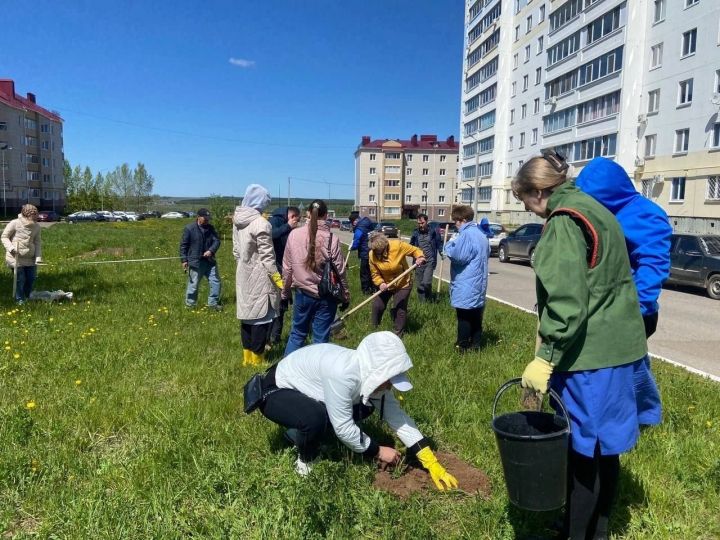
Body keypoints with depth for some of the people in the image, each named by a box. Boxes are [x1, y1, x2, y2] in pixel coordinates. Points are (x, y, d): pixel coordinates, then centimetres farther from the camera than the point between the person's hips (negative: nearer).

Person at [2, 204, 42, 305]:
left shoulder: (37, 226, 0)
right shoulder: (14, 224, -12)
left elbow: (37, 242, 3)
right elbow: (4, 237, -3)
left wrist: (38, 257, -6)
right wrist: (11, 248, -20)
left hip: (30, 258, 4)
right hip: (16, 258, -4)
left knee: (31, 278, 10)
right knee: (20, 279, -2)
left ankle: (27, 297, 33)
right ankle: (19, 299, 15)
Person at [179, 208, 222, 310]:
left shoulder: (211, 228, 8)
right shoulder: (189, 228, -7)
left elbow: (217, 241, 1)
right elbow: (183, 245, -4)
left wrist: (211, 250, -18)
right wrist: (184, 259, -8)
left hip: (210, 261, 5)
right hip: (195, 262, -5)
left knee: (215, 281, 4)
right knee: (193, 284, 3)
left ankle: (213, 302, 16)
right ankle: (190, 304, 19)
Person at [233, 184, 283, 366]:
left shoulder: (237, 220, 6)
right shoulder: (261, 223, -18)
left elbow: (236, 250, 13)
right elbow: (266, 256, -17)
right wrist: (278, 280, -11)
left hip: (243, 276, 8)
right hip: (260, 278, -8)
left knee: (247, 314, 16)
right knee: (261, 317, 2)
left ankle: (247, 357, 28)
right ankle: (256, 360, 10)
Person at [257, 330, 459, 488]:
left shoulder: (371, 372, -12)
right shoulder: (342, 373, -37)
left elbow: (396, 415, -8)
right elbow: (343, 427, -30)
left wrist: (432, 463, -10)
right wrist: (377, 451, -14)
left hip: (303, 391, 8)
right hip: (275, 391, -8)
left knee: (363, 407, -1)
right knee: (315, 417, -36)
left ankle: (299, 431, 10)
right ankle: (305, 459, -3)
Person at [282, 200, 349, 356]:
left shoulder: (294, 235, -6)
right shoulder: (332, 239, -11)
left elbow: (287, 268, 1)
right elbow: (339, 271, -6)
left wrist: (285, 292, 14)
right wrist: (345, 295, 7)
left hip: (303, 294, 2)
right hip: (326, 296, -2)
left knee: (297, 333, 17)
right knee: (321, 338, 8)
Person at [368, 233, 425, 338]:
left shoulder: (398, 245, -26)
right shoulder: (372, 255, -18)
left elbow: (414, 250, -14)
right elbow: (375, 274, -12)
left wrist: (420, 257, -34)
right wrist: (380, 283, -30)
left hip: (403, 284, -3)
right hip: (385, 285, 3)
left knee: (400, 310, 1)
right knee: (377, 306, 10)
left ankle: (397, 335, 18)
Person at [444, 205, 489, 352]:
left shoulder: (466, 234, -18)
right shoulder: (481, 234, 14)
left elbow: (458, 256, -23)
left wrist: (450, 244, -5)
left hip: (466, 284, -9)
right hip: (478, 283, 9)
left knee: (464, 316, -1)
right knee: (475, 315, 13)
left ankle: (462, 346, 5)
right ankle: (475, 344, 20)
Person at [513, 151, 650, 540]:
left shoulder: (564, 221, -15)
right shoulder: (589, 209, 15)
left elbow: (566, 299, -24)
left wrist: (546, 357, -21)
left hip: (589, 352, -10)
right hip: (613, 346, 10)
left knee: (583, 448, 3)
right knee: (603, 446, 19)